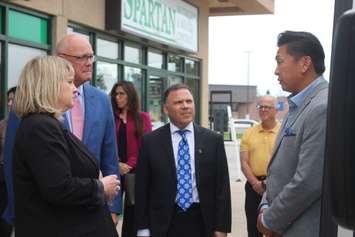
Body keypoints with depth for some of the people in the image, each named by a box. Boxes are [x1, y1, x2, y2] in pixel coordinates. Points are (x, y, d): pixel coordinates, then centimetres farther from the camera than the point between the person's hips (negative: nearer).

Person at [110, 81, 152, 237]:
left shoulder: (142, 117, 4)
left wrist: (130, 165, -13)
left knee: (132, 211, 6)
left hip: (135, 172, -1)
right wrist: (116, 164, -13)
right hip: (115, 171, 1)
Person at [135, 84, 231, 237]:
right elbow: (142, 188, 0)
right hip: (164, 224, -1)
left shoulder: (213, 140, 1)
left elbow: (222, 186, 1)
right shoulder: (151, 141, -1)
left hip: (202, 223, 1)